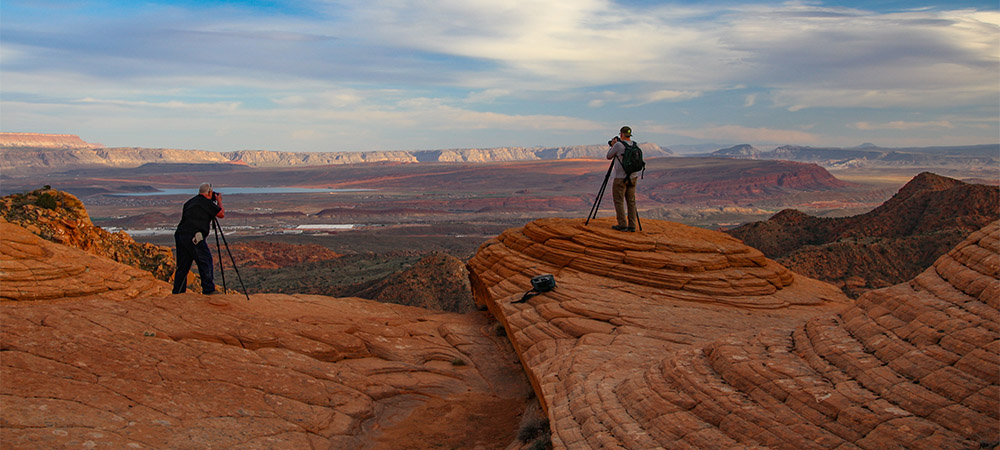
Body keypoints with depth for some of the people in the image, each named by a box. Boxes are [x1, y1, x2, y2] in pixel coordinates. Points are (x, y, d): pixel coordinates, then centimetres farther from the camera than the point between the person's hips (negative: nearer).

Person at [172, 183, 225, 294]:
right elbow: (221, 214, 3)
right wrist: (219, 201, 21)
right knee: (205, 261, 0)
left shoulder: (190, 202, 20)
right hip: (194, 237, -8)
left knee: (183, 265, 12)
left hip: (180, 235, 8)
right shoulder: (206, 203, -2)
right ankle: (208, 289, -2)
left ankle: (177, 292, 15)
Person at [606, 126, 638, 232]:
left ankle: (622, 225, -3)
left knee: (619, 201, 0)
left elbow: (609, 156, -1)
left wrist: (612, 145, 15)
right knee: (631, 201, 9)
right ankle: (632, 225, 8)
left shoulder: (618, 145, -13)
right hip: (632, 177, 6)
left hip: (621, 177, -6)